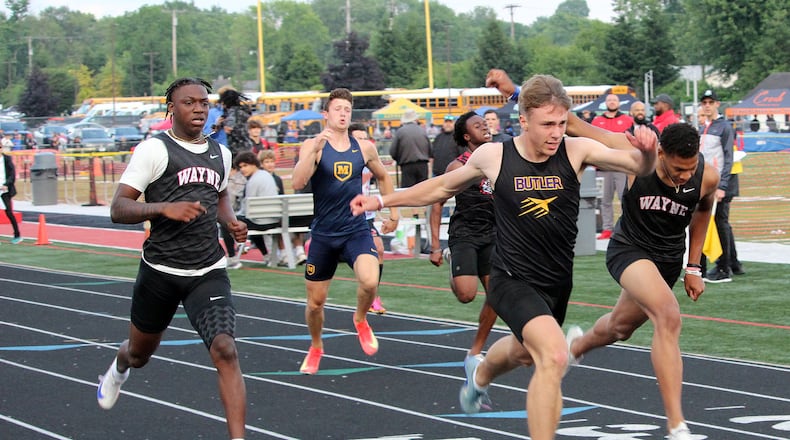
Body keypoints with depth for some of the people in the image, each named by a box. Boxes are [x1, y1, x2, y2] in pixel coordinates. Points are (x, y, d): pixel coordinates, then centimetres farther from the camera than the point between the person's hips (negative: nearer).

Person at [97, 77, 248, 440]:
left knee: (225, 351, -19)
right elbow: (118, 209, -14)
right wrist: (164, 208, -29)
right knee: (140, 353, 21)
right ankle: (118, 369, 59)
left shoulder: (220, 153, 10)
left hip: (209, 273, 2)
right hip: (160, 271, -2)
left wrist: (230, 222, 11)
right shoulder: (154, 149, -9)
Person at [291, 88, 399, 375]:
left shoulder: (364, 148, 3)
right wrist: (315, 149, -31)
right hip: (323, 234, -1)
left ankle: (361, 320, 7)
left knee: (370, 281, -26)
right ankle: (316, 348, 37)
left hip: (357, 230, 1)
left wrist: (394, 211, 20)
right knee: (315, 300, 8)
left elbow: (383, 177, 22)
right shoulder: (313, 146, -6)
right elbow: (297, 183, -22)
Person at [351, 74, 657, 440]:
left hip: (559, 282, 4)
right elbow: (443, 187, 7)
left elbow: (639, 165, -22)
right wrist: (382, 201, 8)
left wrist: (646, 152, -45)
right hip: (513, 281, -4)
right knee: (555, 355, -28)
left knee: (524, 352, 32)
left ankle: (480, 374, 68)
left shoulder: (576, 152, -13)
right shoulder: (492, 157, -12)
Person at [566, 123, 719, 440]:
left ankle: (577, 344, 62)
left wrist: (694, 267, 11)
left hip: (668, 260, 5)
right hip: (629, 250, -5)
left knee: (621, 327, 24)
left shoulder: (707, 177, -14)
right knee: (668, 316, -29)